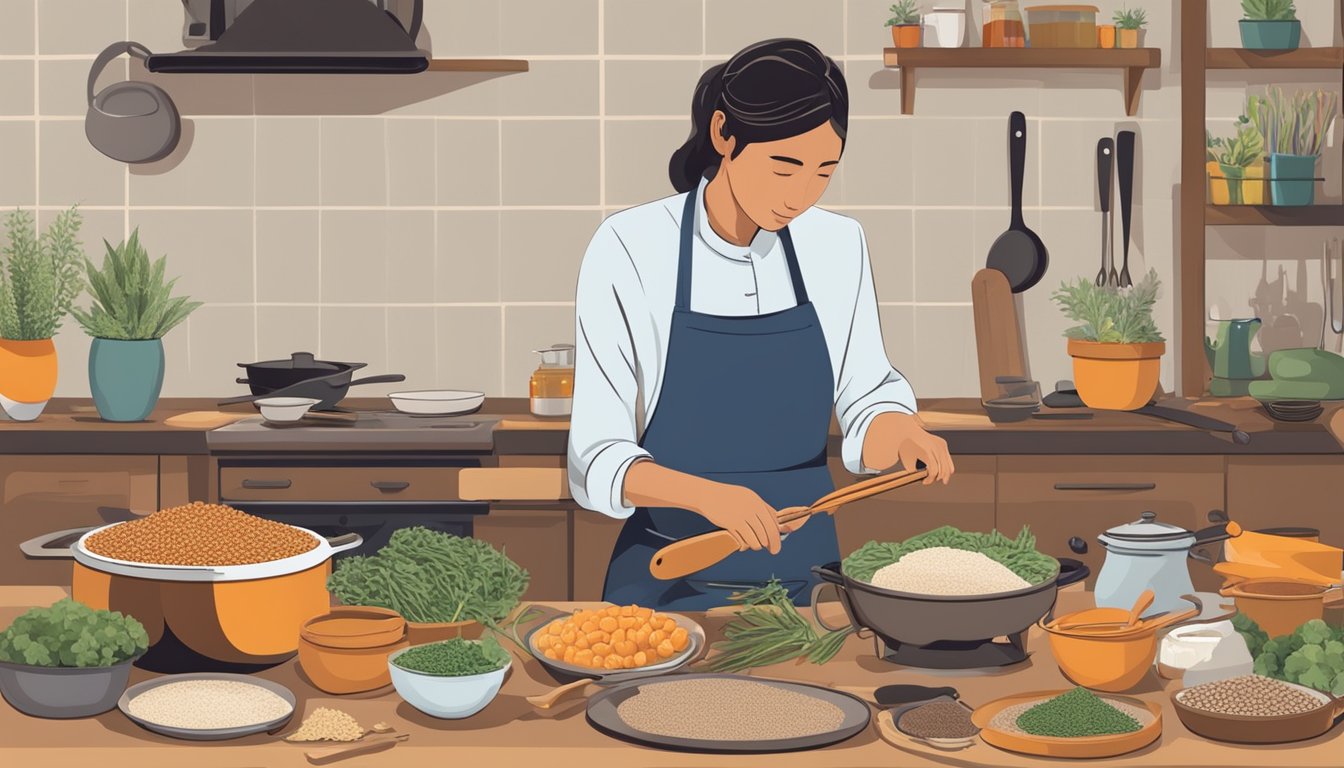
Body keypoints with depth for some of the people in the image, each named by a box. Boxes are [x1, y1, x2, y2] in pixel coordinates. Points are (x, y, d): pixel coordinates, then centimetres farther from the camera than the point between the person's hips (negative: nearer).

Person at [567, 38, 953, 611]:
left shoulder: (838, 246, -3)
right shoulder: (630, 248, -13)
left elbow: (865, 396, 9)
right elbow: (598, 459, -15)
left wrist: (899, 429, -14)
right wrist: (705, 495, -33)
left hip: (802, 576, 3)